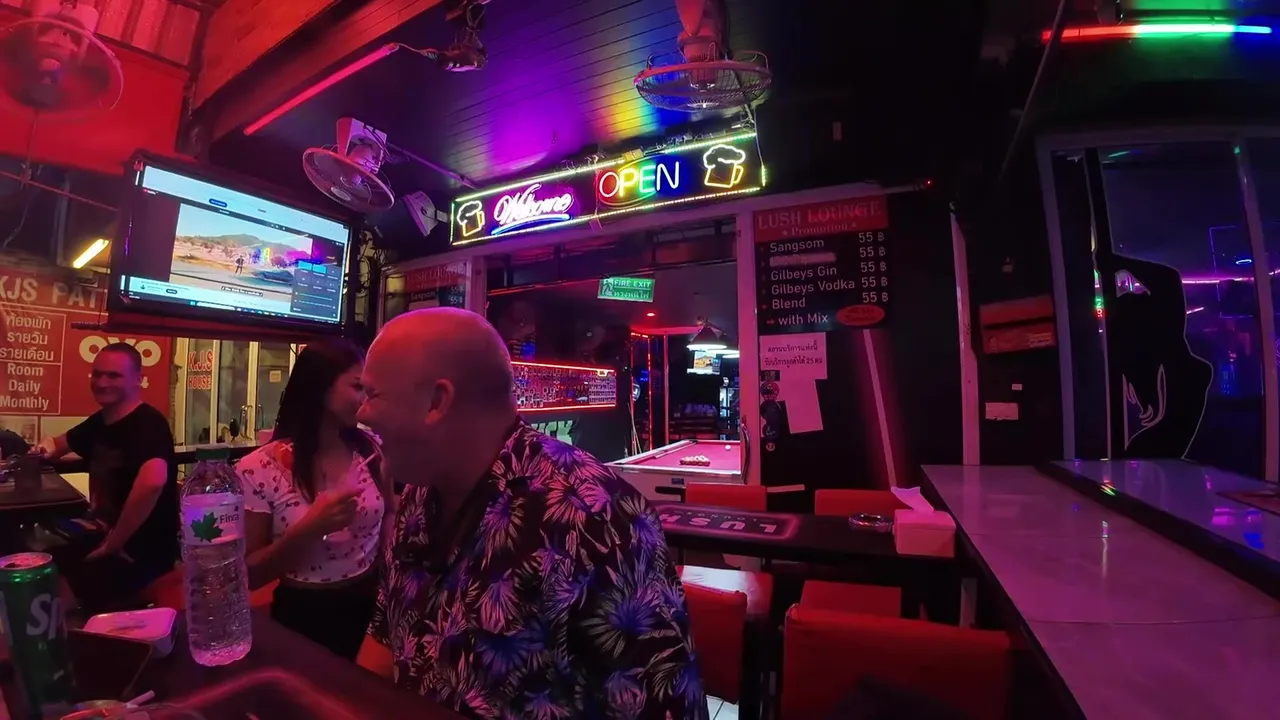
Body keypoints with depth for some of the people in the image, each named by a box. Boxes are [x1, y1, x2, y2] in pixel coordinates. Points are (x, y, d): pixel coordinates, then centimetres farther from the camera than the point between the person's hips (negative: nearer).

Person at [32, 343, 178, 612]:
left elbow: (153, 481, -42)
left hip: (143, 550, -9)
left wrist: (113, 544, -28)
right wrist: (46, 447, 2)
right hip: (106, 534, 9)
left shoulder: (148, 424, -23)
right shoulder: (99, 421, 6)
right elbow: (62, 443, 28)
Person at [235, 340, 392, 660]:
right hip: (306, 617, -3)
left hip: (370, 606, 3)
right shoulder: (259, 470, -16)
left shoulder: (371, 450, -7)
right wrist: (308, 528, -26)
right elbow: (249, 574, -10)